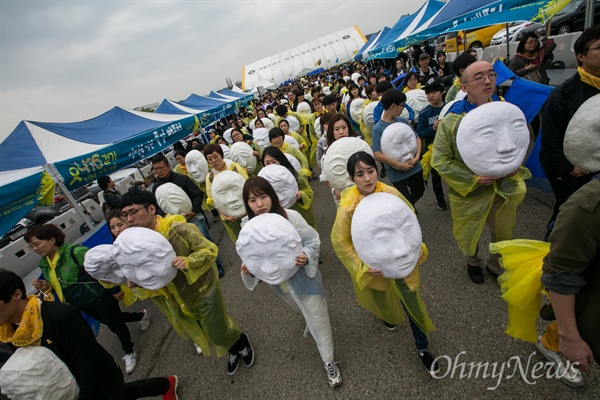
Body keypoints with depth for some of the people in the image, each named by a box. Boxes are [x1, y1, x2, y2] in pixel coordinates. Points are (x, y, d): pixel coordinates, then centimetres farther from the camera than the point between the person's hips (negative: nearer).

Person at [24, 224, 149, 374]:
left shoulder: (75, 252, -25)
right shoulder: (44, 264, 1)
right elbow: (59, 285, 14)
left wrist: (115, 290, -19)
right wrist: (46, 286, -9)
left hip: (99, 296, -8)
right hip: (81, 304, 9)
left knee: (116, 325, 7)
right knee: (111, 321, 25)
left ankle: (129, 354, 30)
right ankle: (142, 315, 49)